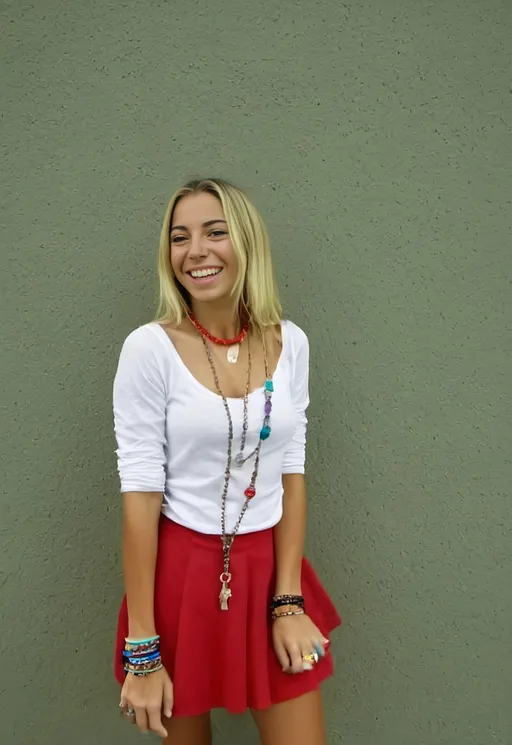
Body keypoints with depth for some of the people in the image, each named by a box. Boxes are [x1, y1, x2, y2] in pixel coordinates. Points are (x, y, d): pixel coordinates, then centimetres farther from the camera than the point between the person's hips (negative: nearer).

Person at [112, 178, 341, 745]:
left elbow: (291, 473, 2)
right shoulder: (149, 348, -13)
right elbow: (140, 495, -13)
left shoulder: (289, 343, -2)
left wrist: (289, 601, -3)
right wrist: (142, 651, -11)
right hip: (182, 570, -2)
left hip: (268, 566, 3)